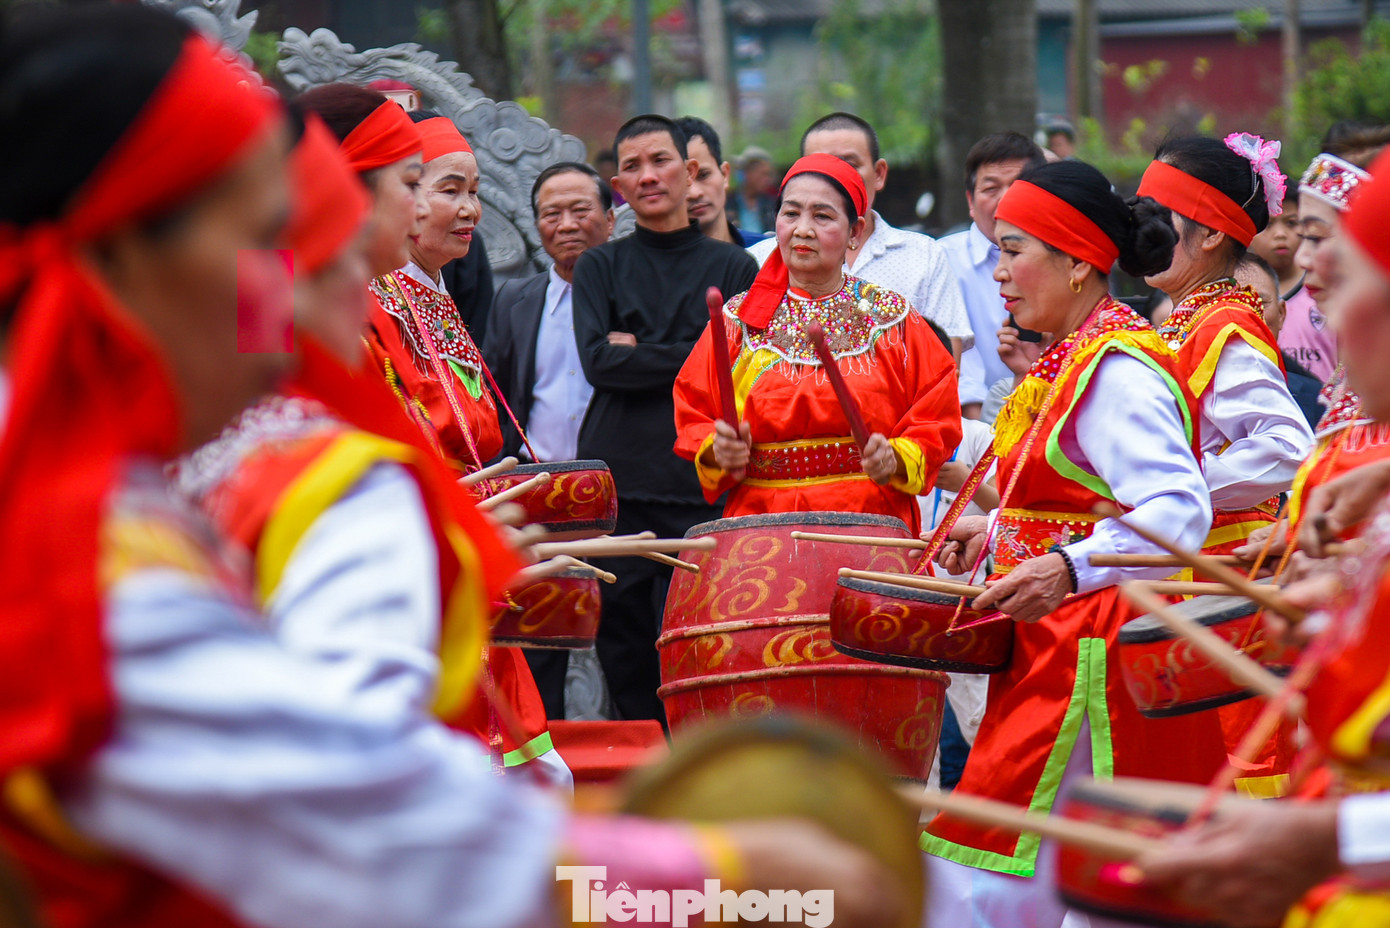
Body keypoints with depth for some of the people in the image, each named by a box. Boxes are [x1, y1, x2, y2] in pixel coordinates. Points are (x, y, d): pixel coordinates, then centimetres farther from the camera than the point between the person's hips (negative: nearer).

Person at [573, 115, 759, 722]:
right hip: (615, 486, 1)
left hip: (702, 493, -1)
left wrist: (639, 352, -3)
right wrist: (694, 354, -5)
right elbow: (598, 361, -2)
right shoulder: (599, 269, 14)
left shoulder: (732, 268, 11)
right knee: (625, 661, 1)